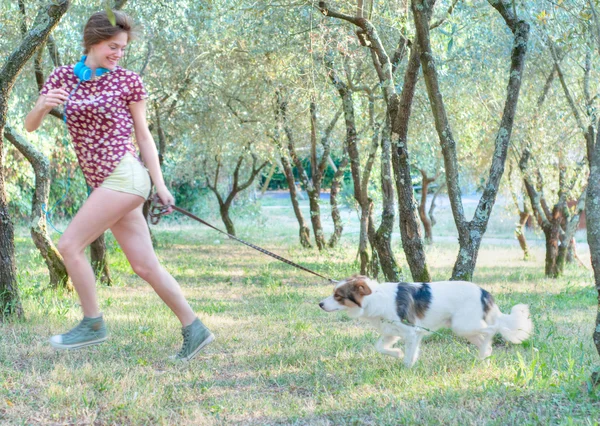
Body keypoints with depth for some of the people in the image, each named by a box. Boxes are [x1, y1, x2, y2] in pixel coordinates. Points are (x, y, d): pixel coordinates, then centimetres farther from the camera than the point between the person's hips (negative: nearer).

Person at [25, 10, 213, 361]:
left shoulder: (128, 81, 1)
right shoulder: (63, 78, 11)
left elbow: (143, 136, 4)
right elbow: (30, 126, 8)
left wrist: (160, 185, 0)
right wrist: (43, 105, -14)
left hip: (124, 175, -5)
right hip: (105, 183, 5)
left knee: (70, 244, -10)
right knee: (145, 265, 5)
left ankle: (93, 324, 3)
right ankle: (194, 329, 13)